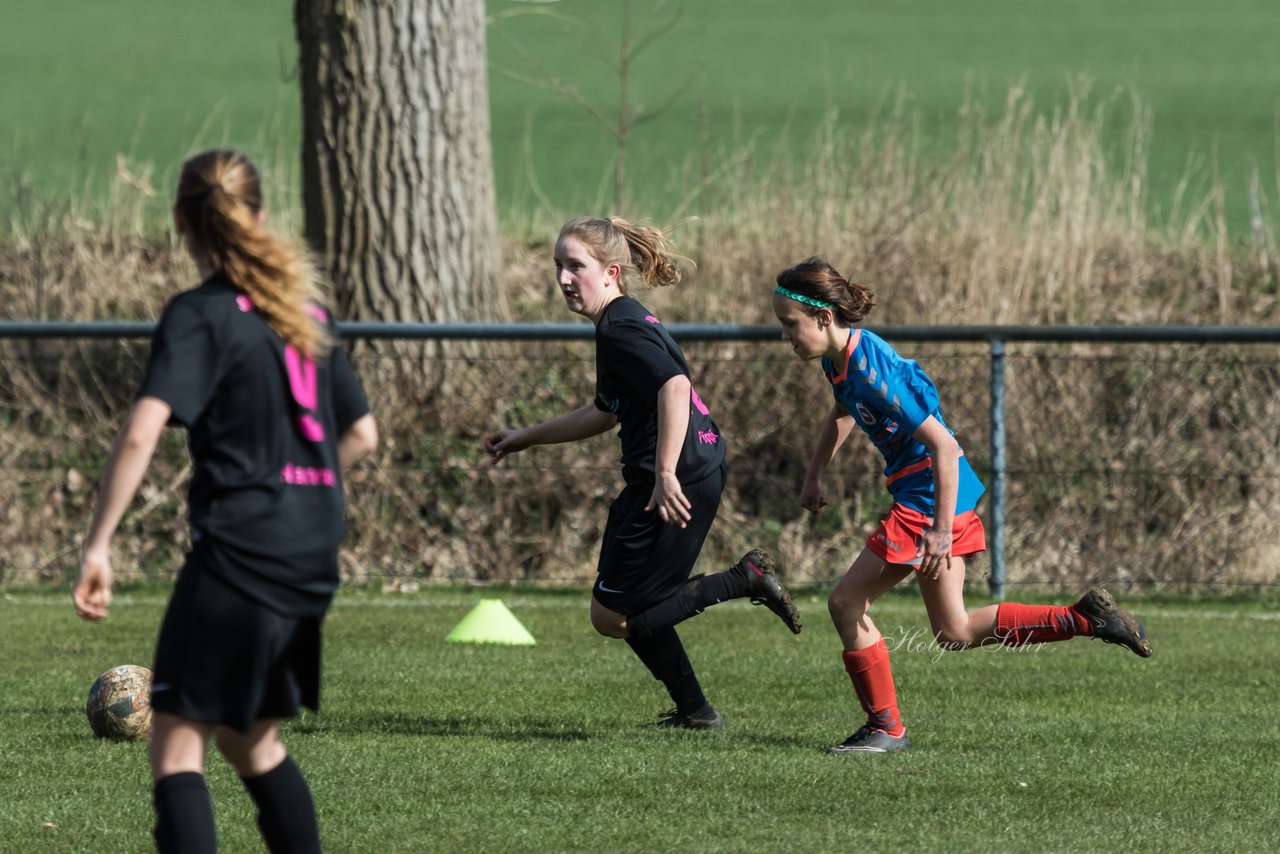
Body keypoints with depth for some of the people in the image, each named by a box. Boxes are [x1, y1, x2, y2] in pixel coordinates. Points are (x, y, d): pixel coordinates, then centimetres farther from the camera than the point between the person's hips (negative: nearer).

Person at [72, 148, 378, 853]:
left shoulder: (201, 315, -8)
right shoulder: (304, 310, 13)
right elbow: (361, 434, 21)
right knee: (251, 740, 22)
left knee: (178, 740, -7)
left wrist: (97, 545, -18)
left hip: (239, 550, -7)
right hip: (314, 557, 7)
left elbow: (141, 433, -20)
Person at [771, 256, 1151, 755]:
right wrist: (814, 475, 25)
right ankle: (1085, 619, 14)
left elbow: (941, 444, -26)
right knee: (955, 632, 15)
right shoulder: (838, 358, 3)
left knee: (846, 602, -4)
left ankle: (885, 728, 5)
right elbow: (843, 412, 28)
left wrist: (940, 528, -27)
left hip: (929, 498, -10)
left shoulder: (870, 371, -25)